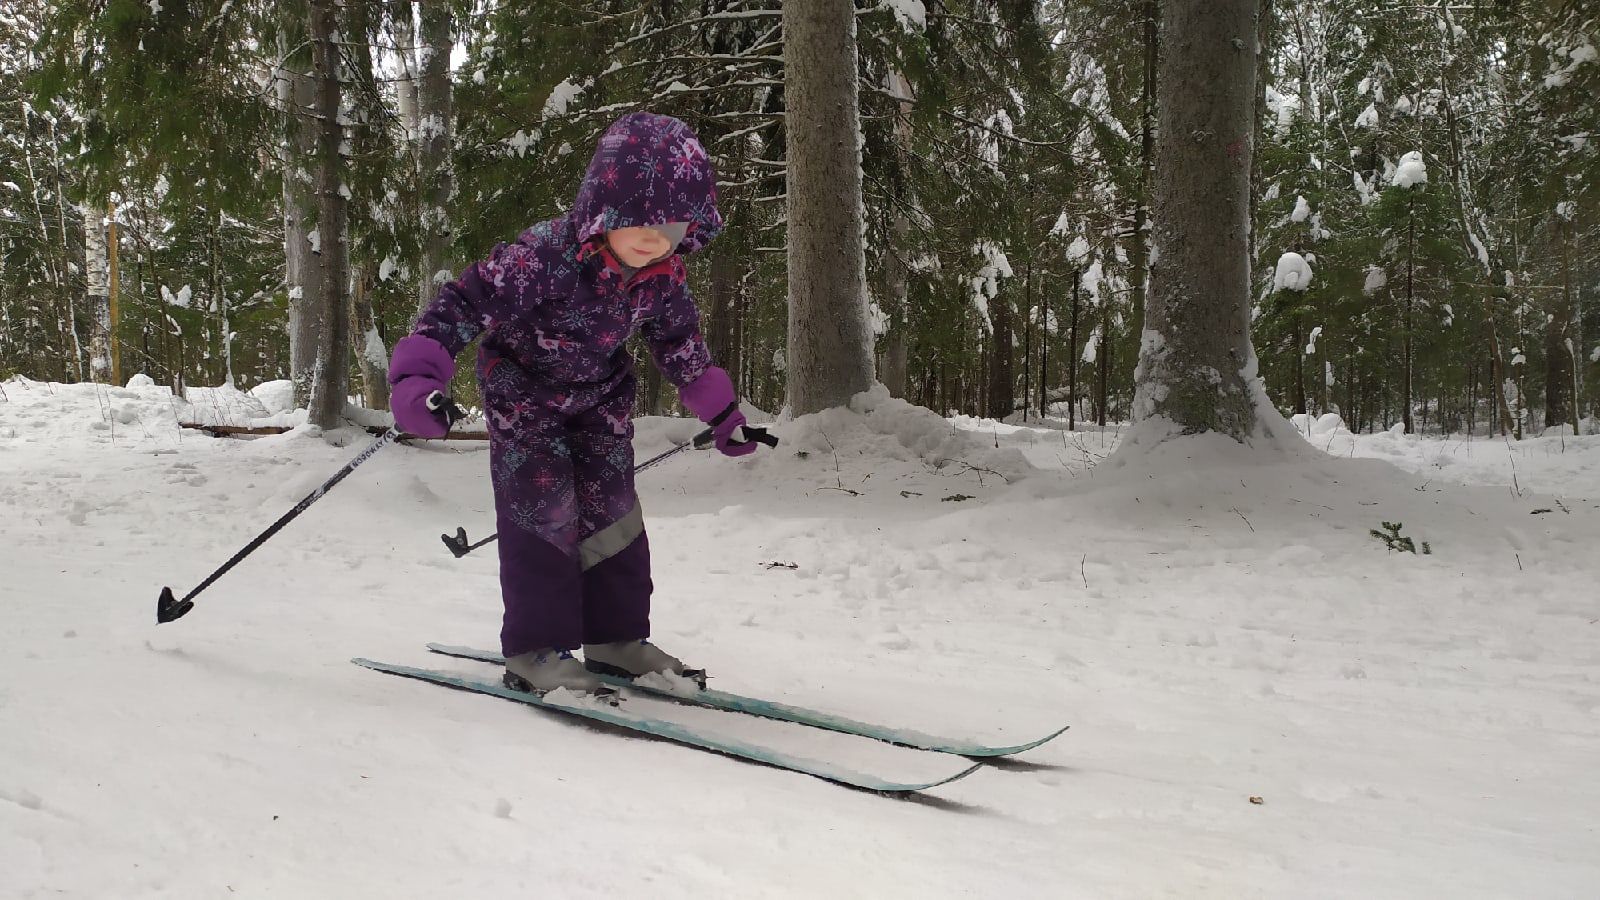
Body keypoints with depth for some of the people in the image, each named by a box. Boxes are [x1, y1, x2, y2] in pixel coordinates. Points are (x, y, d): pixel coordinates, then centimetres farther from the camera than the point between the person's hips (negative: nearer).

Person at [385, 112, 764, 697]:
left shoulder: (663, 273, -15)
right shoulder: (546, 255, -35)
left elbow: (678, 340, 3)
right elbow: (465, 301, -34)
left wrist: (720, 410, 5)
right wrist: (417, 374, -46)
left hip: (599, 392, 6)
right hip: (523, 386, -5)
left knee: (613, 511, 2)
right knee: (543, 510, -13)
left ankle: (616, 638, 13)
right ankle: (534, 651, -5)